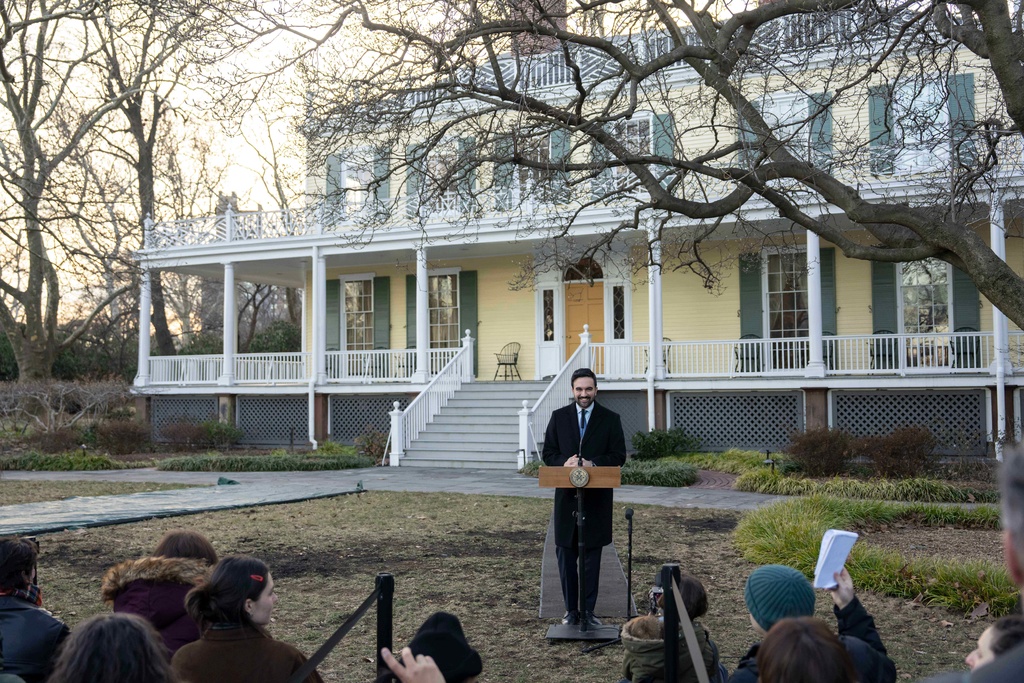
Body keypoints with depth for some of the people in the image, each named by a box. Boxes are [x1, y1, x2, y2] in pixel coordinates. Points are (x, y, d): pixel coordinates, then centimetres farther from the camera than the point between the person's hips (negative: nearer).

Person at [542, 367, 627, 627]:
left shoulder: (610, 419, 2)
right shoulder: (559, 417, 7)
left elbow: (618, 456, -2)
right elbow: (548, 453, 6)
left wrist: (593, 464, -18)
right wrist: (564, 462, -15)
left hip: (597, 497, -1)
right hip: (566, 495, 1)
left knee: (592, 555, 5)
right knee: (565, 553, 4)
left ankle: (588, 610, 14)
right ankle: (571, 609, 14)